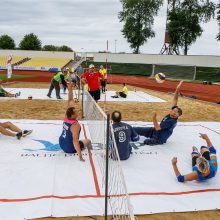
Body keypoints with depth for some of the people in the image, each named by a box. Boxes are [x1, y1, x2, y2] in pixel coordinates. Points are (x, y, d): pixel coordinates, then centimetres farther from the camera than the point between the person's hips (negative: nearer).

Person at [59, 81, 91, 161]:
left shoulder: (66, 117, -12)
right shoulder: (75, 125, -32)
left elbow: (70, 100, -9)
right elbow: (75, 140, -39)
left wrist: (70, 89, -14)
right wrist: (80, 155, -40)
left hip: (61, 143, 6)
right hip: (69, 148, -6)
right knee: (88, 141, 16)